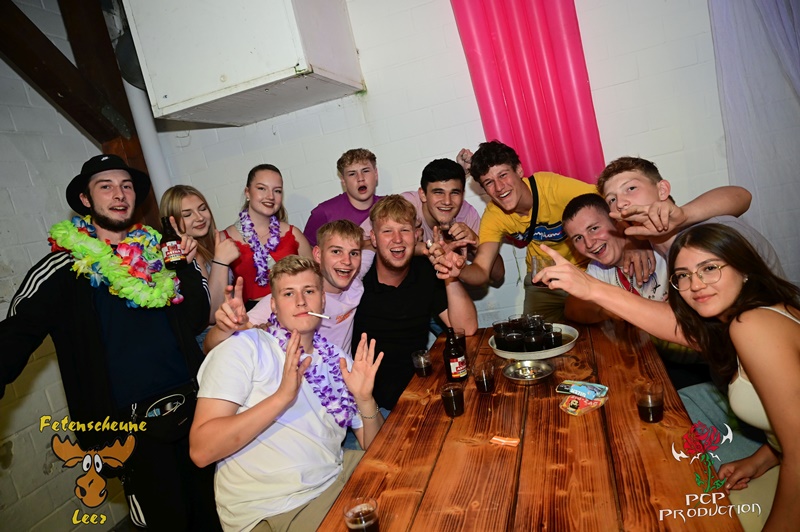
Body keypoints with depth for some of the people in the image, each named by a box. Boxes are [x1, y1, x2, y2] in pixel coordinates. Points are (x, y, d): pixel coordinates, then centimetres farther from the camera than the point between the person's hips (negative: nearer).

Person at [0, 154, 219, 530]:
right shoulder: (60, 271, -5)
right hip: (132, 425, -3)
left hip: (192, 405, 4)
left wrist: (187, 266, -9)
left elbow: (197, 318, 5)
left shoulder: (160, 252, 5)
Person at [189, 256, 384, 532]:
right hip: (270, 508, -6)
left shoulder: (338, 361, 7)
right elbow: (201, 451, -18)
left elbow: (375, 447, 7)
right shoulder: (244, 346, -9)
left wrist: (365, 400, -13)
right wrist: (282, 396, -28)